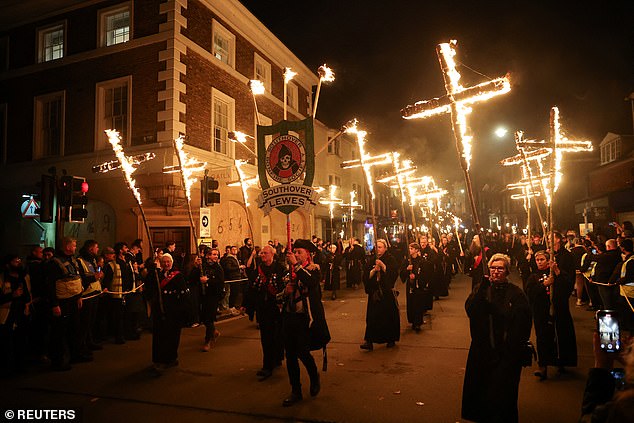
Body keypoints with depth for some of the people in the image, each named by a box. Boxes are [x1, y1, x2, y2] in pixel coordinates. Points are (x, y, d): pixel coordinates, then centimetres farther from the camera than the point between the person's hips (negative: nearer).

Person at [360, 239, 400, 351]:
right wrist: (374, 270, -15)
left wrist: (383, 266, -21)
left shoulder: (391, 260, 0)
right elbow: (366, 276, 2)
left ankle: (391, 339, 20)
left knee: (389, 316, 4)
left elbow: (394, 274, -12)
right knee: (372, 317, -2)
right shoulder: (372, 261, 9)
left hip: (387, 292, -3)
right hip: (374, 293, 3)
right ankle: (369, 341, -3)